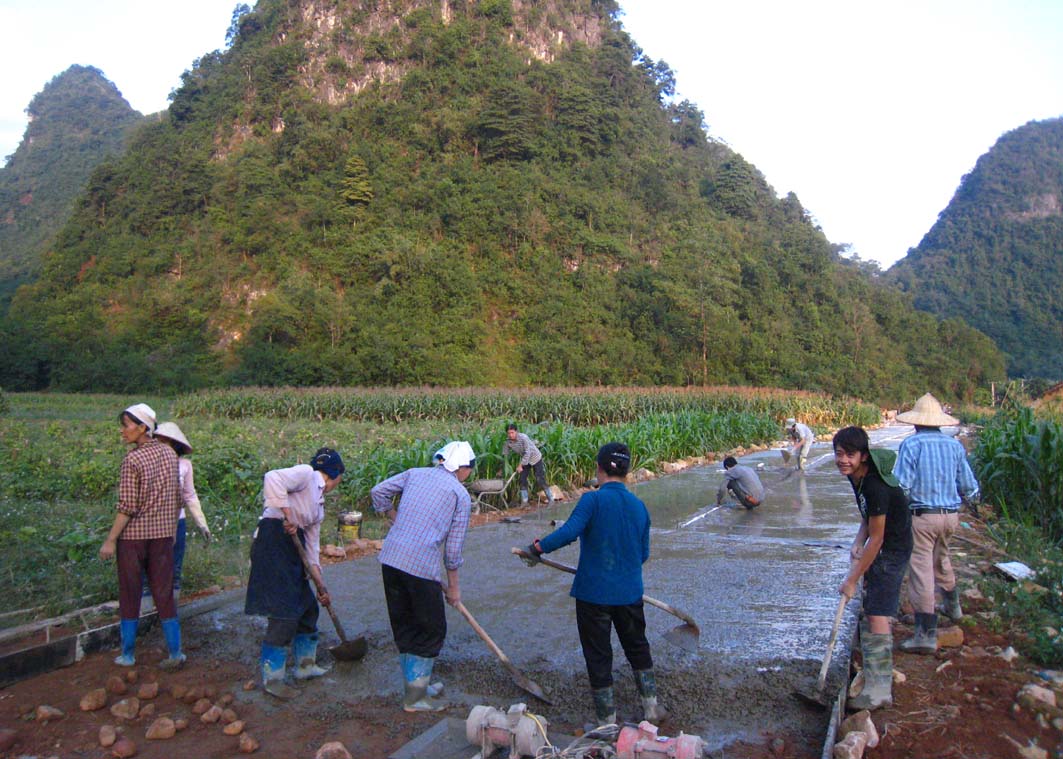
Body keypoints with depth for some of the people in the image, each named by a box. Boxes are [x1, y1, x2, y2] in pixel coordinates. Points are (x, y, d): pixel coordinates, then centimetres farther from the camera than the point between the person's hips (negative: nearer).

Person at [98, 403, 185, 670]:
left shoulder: (132, 460, -15)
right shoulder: (170, 454, 3)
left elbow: (127, 506, -16)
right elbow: (177, 498, 9)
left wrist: (111, 540, -10)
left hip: (133, 535, -4)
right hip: (162, 534, 5)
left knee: (130, 595, 9)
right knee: (164, 593, 10)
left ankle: (127, 655, 20)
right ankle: (175, 652, 11)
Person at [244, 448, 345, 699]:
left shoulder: (319, 503, 20)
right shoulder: (306, 473, -5)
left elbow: (312, 547, 20)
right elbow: (273, 479, -25)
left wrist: (321, 586, 18)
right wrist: (287, 516, -24)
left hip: (292, 550, 10)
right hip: (272, 542, -10)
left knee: (308, 606, 16)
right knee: (285, 613, -6)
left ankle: (305, 665, 31)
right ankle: (272, 678, 7)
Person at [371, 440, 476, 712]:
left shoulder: (416, 473, 14)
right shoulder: (461, 495, 2)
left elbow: (378, 491, 11)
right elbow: (454, 547, 2)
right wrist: (453, 587, 13)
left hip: (390, 557, 6)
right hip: (421, 565, -6)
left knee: (403, 625, 19)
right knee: (432, 629, 12)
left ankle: (416, 684, 34)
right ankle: (415, 697, 18)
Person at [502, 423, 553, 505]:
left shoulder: (523, 438, -32)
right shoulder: (507, 442, -15)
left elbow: (527, 453, -31)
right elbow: (504, 455, -6)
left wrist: (520, 465, -30)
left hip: (535, 458, -6)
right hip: (525, 460, 6)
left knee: (540, 480, -7)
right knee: (522, 479, -2)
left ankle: (551, 499, 3)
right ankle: (524, 501, 8)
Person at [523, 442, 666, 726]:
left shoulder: (593, 499, -16)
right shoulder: (639, 506, 2)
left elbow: (568, 532, -29)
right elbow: (644, 554, 10)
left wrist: (537, 548, -17)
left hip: (594, 593, -5)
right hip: (630, 593, 5)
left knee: (598, 656, 10)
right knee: (638, 649, 25)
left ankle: (608, 721, 19)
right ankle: (651, 707, 34)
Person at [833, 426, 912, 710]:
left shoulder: (876, 486, -31)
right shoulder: (856, 475, -2)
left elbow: (876, 538, -25)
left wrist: (853, 579, -19)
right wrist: (858, 541, -3)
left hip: (892, 550, -10)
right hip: (878, 548, 10)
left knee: (877, 615, -12)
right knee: (870, 609, 21)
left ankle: (879, 690, -5)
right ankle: (875, 671, 40)